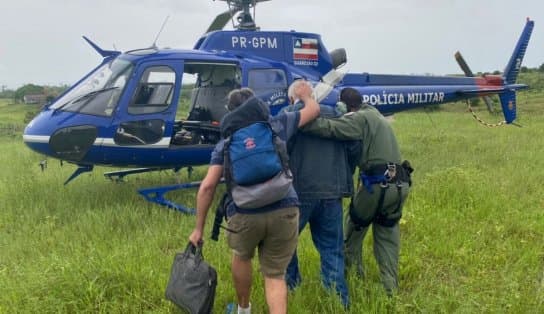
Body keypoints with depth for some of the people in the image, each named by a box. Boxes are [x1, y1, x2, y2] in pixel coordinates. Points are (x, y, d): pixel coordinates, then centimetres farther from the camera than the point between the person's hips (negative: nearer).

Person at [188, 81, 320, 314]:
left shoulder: (225, 144, 15)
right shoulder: (276, 125, 16)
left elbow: (207, 186, 5)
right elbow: (313, 109, 29)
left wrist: (199, 228, 11)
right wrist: (305, 95, 51)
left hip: (244, 214, 0)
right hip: (284, 210, 0)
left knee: (242, 256, 32)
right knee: (275, 275, 13)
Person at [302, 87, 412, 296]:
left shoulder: (360, 118, -5)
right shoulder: (376, 116, 24)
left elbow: (330, 128, -23)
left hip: (376, 184, -7)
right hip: (399, 184, 8)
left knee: (353, 229, 16)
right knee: (387, 235, 18)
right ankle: (390, 287, 18)